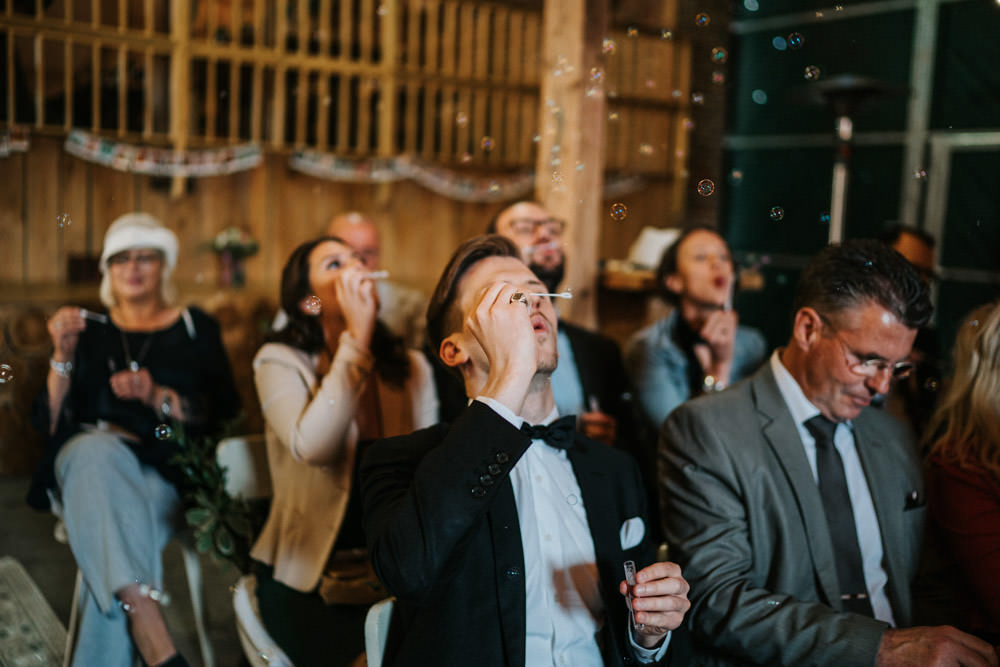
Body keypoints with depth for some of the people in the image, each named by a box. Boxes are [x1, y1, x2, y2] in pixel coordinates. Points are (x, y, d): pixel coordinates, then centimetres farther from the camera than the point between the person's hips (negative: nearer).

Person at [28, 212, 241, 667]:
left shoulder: (195, 327, 17)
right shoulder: (89, 330, 20)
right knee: (98, 449, -38)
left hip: (166, 470, 0)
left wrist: (159, 397, -10)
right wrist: (64, 355, -2)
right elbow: (50, 422, 12)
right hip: (86, 461, 0)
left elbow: (224, 412, 5)